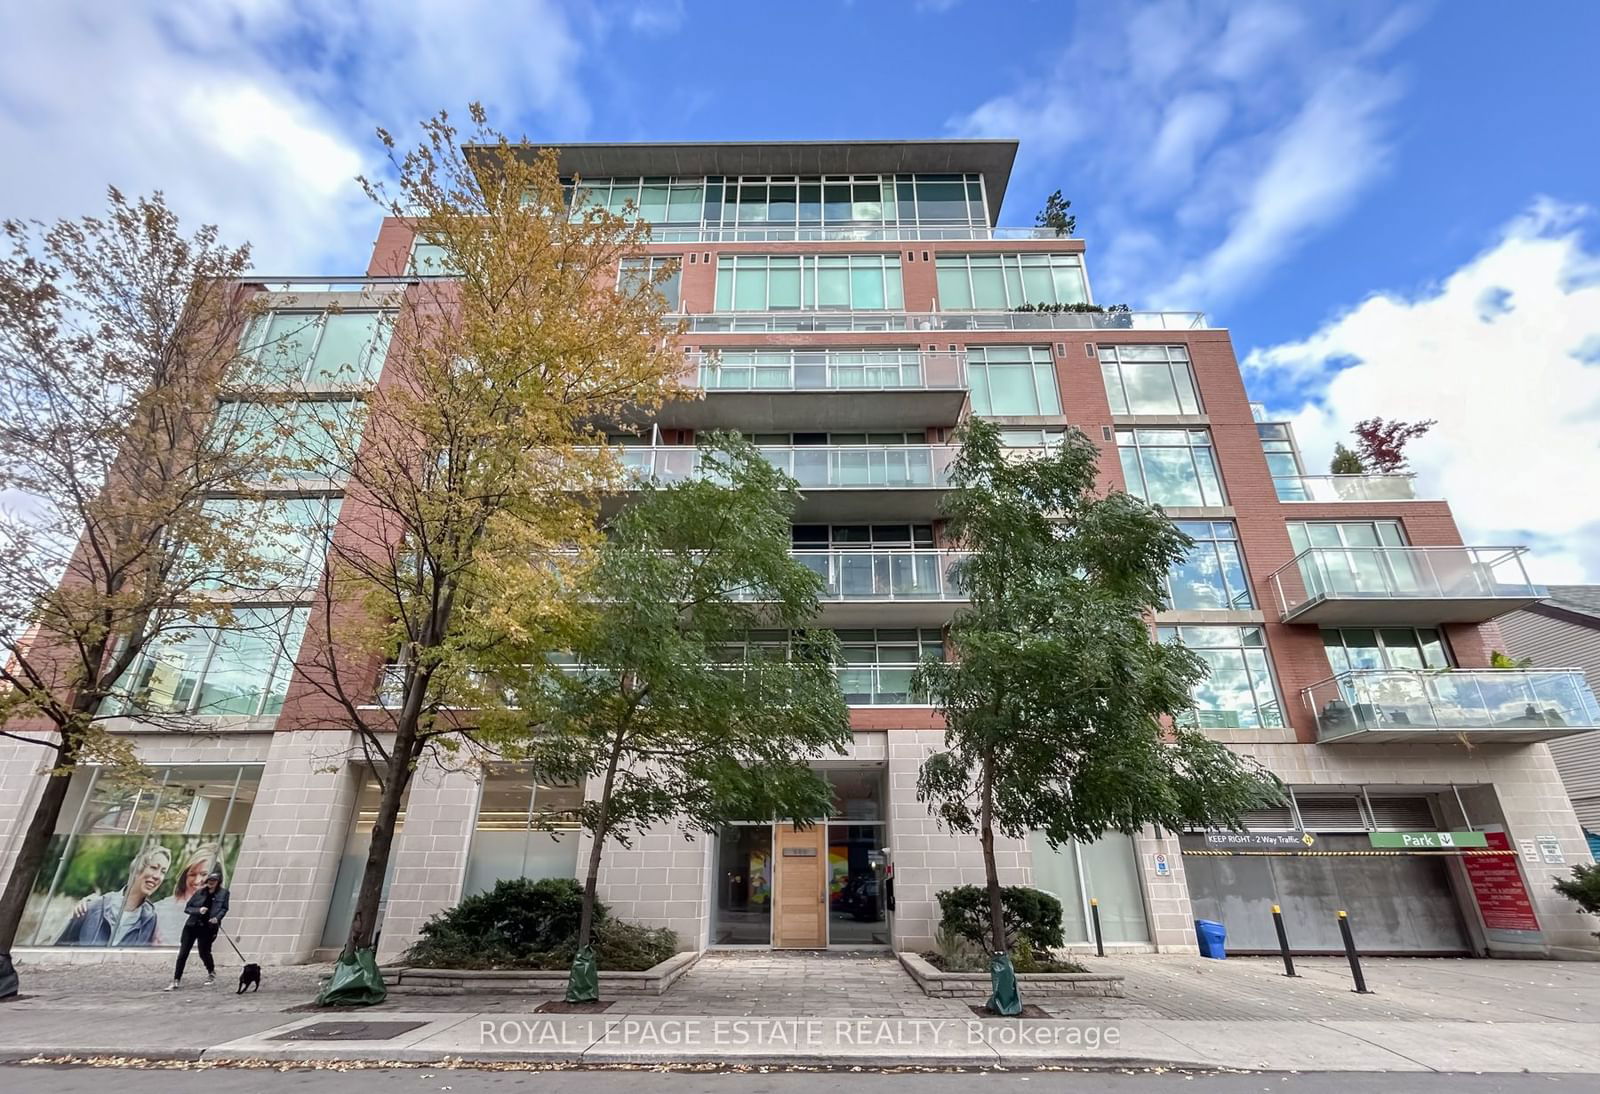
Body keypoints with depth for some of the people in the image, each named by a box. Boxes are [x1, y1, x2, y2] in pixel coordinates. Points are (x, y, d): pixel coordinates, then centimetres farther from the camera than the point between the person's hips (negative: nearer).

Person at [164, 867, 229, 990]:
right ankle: (176, 981, 10)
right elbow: (187, 908, 4)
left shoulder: (223, 893, -2)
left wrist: (217, 918, -15)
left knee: (204, 952, 2)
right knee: (182, 953, 0)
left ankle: (212, 973, 29)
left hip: (207, 928, -2)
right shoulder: (200, 892, 2)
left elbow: (224, 908, 3)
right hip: (192, 926, 2)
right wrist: (198, 910, -14)